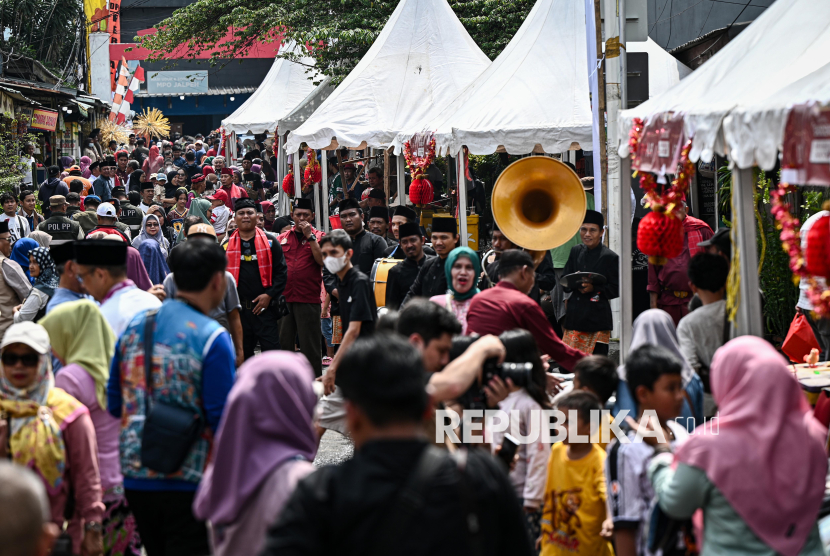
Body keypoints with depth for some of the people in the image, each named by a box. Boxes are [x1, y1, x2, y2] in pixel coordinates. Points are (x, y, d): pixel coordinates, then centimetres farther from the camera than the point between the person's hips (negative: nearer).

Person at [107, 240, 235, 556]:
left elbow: (114, 405, 10)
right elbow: (223, 420, -15)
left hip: (135, 478, 6)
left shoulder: (135, 326, 4)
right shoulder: (212, 338, -14)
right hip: (188, 480, -6)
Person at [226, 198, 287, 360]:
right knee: (242, 352, 8)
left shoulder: (270, 241, 5)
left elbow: (281, 271, 2)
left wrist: (269, 295, -9)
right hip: (238, 308, 2)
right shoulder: (227, 244, 9)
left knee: (271, 349, -5)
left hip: (265, 306, -2)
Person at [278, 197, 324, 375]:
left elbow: (322, 260, -12)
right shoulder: (282, 238, 12)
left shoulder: (318, 237, 4)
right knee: (282, 344, 8)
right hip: (284, 298, 3)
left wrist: (310, 236, -13)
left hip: (308, 299, -3)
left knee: (310, 346, 0)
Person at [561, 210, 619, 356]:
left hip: (598, 321, -4)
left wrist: (594, 288, -17)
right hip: (574, 319, 4)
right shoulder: (576, 251, 13)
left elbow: (616, 290, -4)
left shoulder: (610, 257, -2)